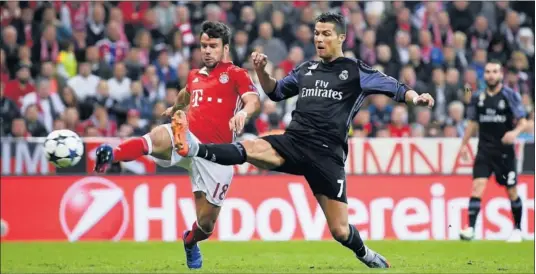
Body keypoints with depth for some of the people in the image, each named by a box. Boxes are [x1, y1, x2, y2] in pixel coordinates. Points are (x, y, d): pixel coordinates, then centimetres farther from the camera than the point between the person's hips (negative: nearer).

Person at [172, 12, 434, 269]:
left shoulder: (356, 72, 4)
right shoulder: (305, 70, 18)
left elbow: (397, 89, 0)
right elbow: (276, 92, 32)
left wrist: (415, 97, -22)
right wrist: (261, 71, 12)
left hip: (327, 155, -3)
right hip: (293, 142, 3)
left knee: (340, 230, -4)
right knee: (250, 149, -29)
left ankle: (366, 256, 26)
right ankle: (193, 148, -48)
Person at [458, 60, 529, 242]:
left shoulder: (510, 96, -4)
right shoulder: (477, 98, 7)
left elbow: (523, 121, -6)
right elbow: (473, 123, 18)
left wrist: (515, 132, -26)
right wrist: (464, 144, 14)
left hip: (505, 151, -2)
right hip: (484, 150, 2)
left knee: (512, 191, 5)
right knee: (477, 186, -14)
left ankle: (517, 229, 24)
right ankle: (470, 229, -19)